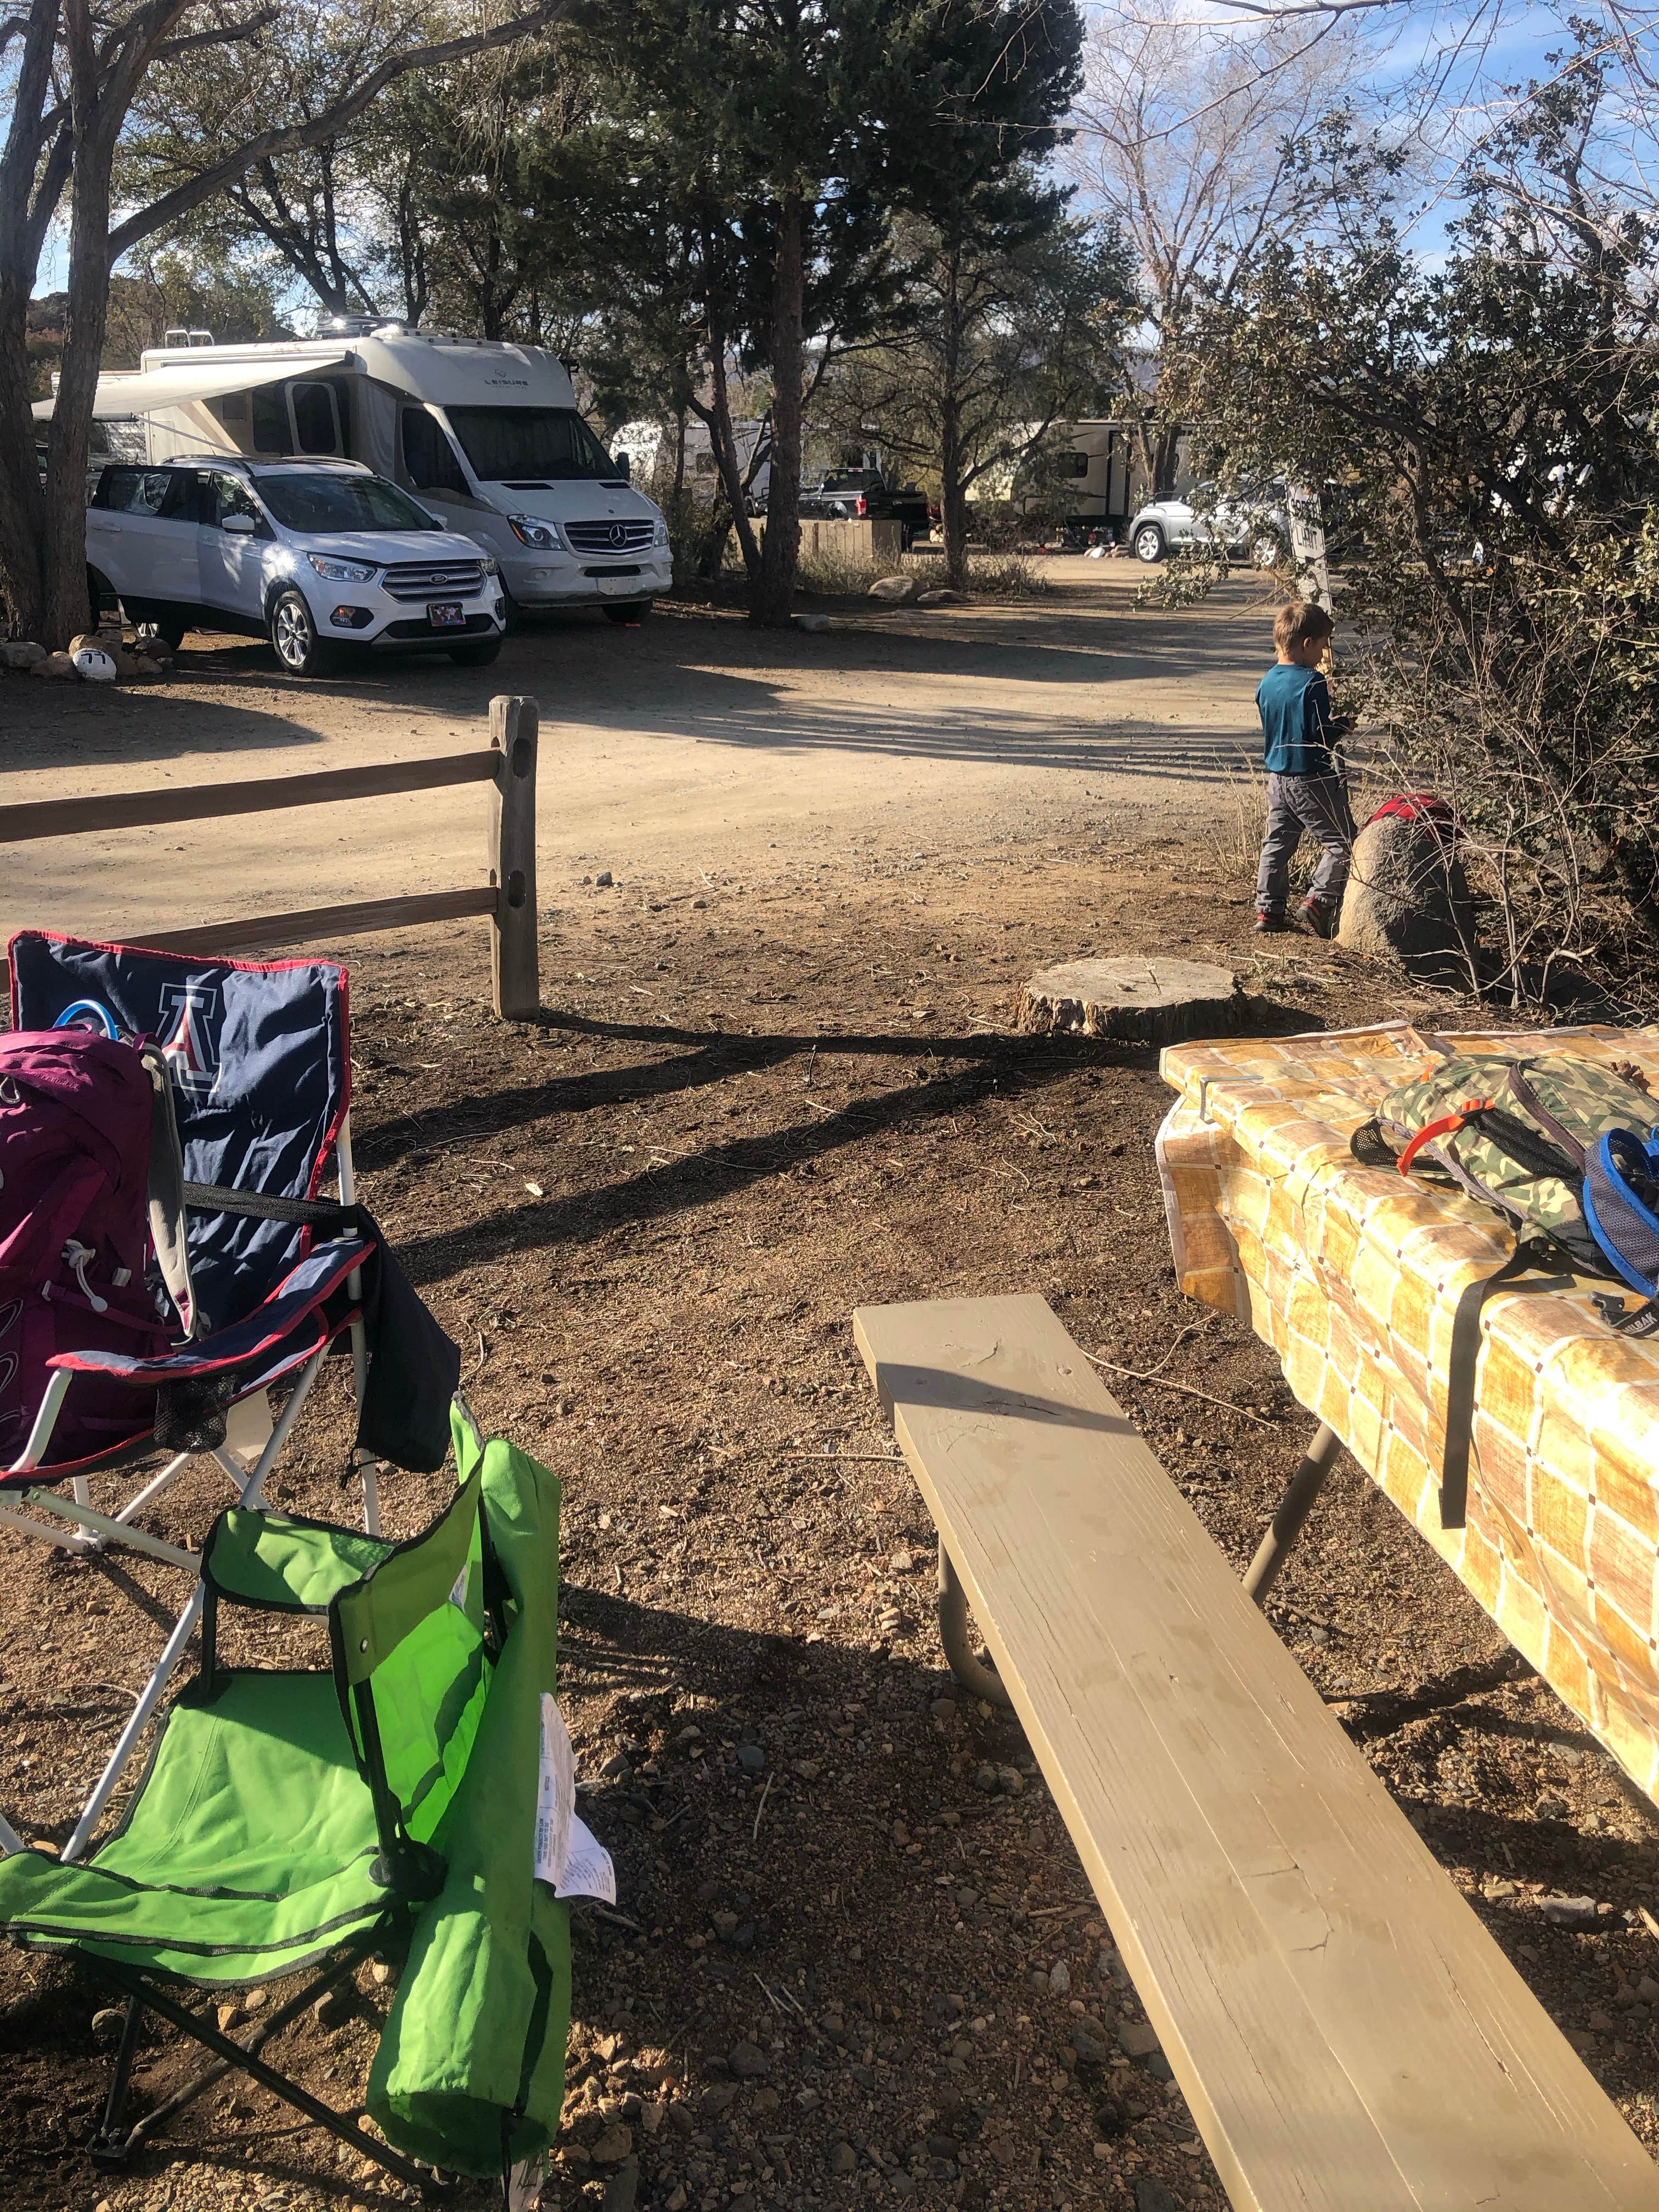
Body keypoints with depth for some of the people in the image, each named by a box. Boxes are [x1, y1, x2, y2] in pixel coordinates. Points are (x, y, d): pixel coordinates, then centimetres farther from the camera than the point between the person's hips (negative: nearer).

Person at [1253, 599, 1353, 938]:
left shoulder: (1266, 683, 6)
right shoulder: (1312, 683, -18)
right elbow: (1322, 734, -20)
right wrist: (1342, 724, -2)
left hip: (1277, 777, 8)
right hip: (1312, 779, -7)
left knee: (1277, 843, 14)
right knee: (1341, 841, 2)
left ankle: (1268, 909, 14)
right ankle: (1319, 899, -8)